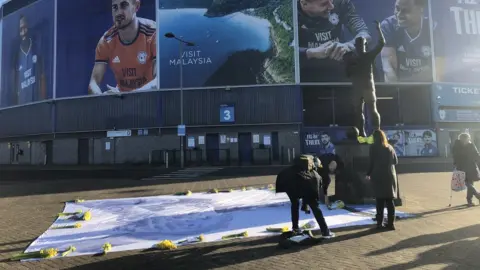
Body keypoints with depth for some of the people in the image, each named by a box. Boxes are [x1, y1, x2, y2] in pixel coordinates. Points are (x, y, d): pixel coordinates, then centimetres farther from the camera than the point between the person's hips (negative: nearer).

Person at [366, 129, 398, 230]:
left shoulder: (373, 147, -5)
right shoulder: (390, 147, 7)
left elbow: (372, 162, -8)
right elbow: (396, 161, 12)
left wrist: (368, 174, 2)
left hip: (378, 176, -3)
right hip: (390, 176, 3)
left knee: (380, 200, 3)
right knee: (390, 200, 8)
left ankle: (380, 223, 5)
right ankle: (391, 223, 8)